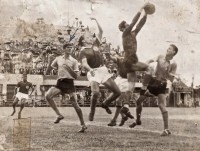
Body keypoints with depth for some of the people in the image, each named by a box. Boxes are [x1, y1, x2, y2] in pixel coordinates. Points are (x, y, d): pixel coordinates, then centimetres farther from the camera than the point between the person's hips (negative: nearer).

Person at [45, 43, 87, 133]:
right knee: (48, 95, -20)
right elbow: (52, 66, 28)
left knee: (75, 104, -6)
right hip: (60, 83, 3)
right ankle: (59, 115, -11)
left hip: (69, 83, -3)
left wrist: (68, 68, -18)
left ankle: (83, 125, 5)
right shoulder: (58, 59, 8)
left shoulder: (74, 61, 0)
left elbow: (75, 76, -5)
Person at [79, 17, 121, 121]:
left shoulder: (95, 44, 16)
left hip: (103, 70, 6)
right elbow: (84, 63, -17)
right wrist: (90, 69, -36)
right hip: (93, 72, -6)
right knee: (95, 92, -29)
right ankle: (92, 112, -7)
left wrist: (96, 21, 16)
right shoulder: (83, 51, 0)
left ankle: (105, 104, 26)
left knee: (117, 92, 1)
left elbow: (101, 31, 20)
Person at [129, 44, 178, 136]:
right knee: (139, 101, 8)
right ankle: (138, 120, 30)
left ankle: (166, 129, -11)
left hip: (161, 84, -5)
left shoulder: (173, 64, -8)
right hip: (152, 81, 5)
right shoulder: (160, 57, 3)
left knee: (162, 106, -16)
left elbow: (171, 80, -10)